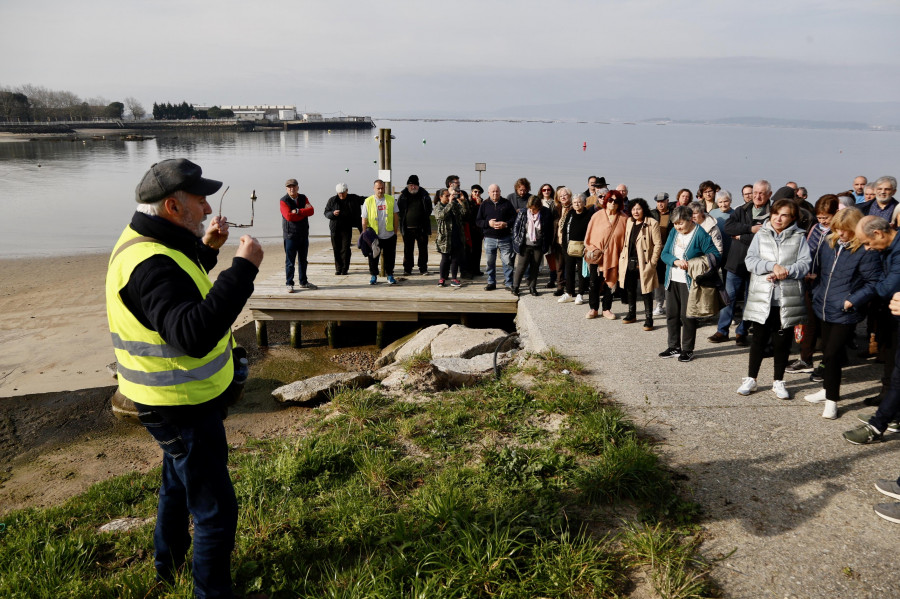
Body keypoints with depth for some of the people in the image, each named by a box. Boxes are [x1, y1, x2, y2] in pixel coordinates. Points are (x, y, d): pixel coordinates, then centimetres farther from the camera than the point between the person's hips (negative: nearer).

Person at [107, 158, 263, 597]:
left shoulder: (147, 244, 4)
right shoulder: (151, 263, -30)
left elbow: (179, 293, 23)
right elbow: (194, 335, -44)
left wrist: (206, 249, 10)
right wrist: (242, 268, -41)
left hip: (177, 399, 11)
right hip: (182, 409, -11)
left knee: (179, 483, 30)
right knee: (215, 509, 0)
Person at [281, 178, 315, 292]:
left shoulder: (303, 198, 9)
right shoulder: (284, 201, -7)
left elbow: (311, 210, -7)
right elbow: (289, 216, -20)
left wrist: (298, 211, -19)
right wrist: (304, 212, -12)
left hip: (303, 234, 5)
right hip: (290, 235, -5)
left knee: (303, 260, 14)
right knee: (290, 261, -3)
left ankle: (303, 282, 24)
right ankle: (289, 284, 4)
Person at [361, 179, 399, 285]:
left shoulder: (391, 200, 2)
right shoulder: (368, 201, -3)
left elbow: (395, 217, 8)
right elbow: (364, 220, 1)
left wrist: (395, 232, 5)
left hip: (389, 235, 1)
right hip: (374, 236, -1)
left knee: (390, 257, 8)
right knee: (373, 257, 7)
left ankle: (390, 275, 21)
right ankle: (374, 276, 22)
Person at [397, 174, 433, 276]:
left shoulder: (424, 195, 2)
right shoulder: (403, 195, 3)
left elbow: (429, 209, 10)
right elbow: (398, 210, 12)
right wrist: (402, 217, -1)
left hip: (422, 228, 0)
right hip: (407, 228, 0)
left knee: (423, 249, 5)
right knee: (408, 250, 7)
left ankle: (423, 268, 16)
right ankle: (407, 269, 16)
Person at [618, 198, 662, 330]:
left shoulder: (652, 224, -9)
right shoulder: (629, 222, 11)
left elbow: (658, 244, -9)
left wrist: (652, 263, -12)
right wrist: (622, 257, 8)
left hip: (643, 264, -6)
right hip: (628, 263, 6)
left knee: (646, 291, -2)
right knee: (630, 289, 14)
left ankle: (648, 318, 5)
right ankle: (631, 314, 28)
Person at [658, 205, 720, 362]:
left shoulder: (700, 234, -11)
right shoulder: (674, 233, 6)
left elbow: (715, 255, -12)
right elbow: (664, 254, 3)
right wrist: (676, 261, -17)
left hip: (689, 283, -6)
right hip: (672, 281, 6)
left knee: (687, 316, -1)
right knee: (671, 314, 11)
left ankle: (688, 349, 12)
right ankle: (674, 347, 24)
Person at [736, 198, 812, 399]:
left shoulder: (799, 237, 4)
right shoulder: (761, 235, 6)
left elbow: (805, 264, -5)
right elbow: (750, 260, -5)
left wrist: (785, 272, -18)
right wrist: (773, 266, -18)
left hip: (788, 299, 0)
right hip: (762, 298, 0)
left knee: (783, 341, 8)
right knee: (759, 338, 7)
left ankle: (778, 381, 22)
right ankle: (750, 379, 19)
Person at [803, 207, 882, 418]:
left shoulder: (866, 252, -15)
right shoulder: (829, 244, 5)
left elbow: (873, 283, -14)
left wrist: (852, 301, -18)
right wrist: (817, 293, 10)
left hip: (845, 313, -6)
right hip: (825, 308, 6)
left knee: (832, 354, -6)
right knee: (828, 352, 18)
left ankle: (832, 399, 9)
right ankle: (828, 390, 34)